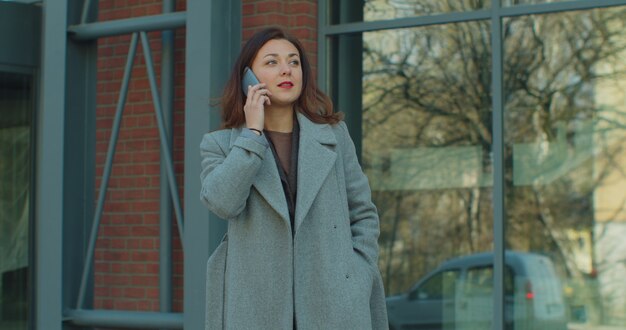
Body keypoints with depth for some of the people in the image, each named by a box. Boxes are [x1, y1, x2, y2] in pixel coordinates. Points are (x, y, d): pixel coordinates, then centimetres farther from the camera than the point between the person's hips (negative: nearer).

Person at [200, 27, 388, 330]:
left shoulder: (333, 135, 12)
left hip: (331, 305, 1)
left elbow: (363, 214, 14)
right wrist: (253, 132, -7)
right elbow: (222, 202, -12)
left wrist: (357, 283, 2)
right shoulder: (221, 144, 8)